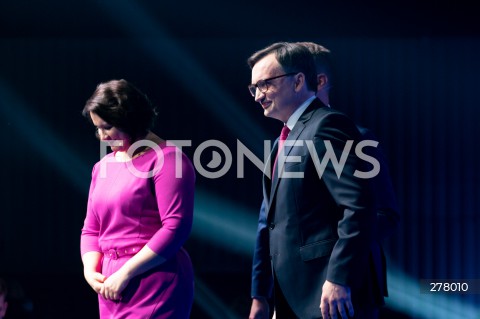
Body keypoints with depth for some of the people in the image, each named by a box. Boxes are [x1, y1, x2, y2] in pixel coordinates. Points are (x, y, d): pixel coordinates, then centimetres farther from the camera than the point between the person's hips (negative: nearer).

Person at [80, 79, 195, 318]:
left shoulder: (165, 159, -6)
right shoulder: (103, 167, 17)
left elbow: (176, 227, -15)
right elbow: (91, 230, 21)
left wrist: (126, 273, -15)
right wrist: (90, 269, 0)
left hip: (155, 288, -7)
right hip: (112, 288, 7)